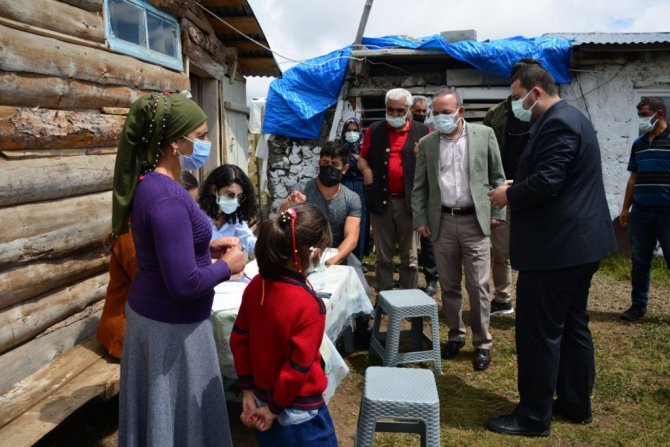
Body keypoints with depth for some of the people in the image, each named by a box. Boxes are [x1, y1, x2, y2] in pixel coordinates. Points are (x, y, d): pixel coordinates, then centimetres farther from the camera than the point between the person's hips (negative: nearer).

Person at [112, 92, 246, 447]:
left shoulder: (151, 184, 3)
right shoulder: (167, 198, -27)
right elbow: (185, 284, -29)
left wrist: (207, 248, 6)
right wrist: (227, 266, -14)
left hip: (150, 312, 9)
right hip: (172, 325, -9)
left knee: (158, 412, 25)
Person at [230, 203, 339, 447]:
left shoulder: (255, 286, -9)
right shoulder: (309, 304, -28)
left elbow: (239, 339, 0)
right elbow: (299, 367, -23)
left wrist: (248, 391, 7)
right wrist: (275, 409, -9)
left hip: (262, 397, 6)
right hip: (299, 411, -6)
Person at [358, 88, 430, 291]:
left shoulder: (422, 132, 3)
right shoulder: (374, 130, 8)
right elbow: (363, 158, 15)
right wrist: (366, 170, -4)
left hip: (408, 202, -1)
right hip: (381, 201, 1)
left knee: (409, 258, 8)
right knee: (383, 257, 10)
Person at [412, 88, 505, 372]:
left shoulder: (484, 135, 1)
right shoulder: (427, 143, 6)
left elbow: (497, 177, 4)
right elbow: (419, 186, 9)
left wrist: (497, 212, -1)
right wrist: (420, 220, 3)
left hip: (475, 220, -2)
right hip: (442, 222, 2)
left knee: (478, 286, 0)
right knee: (448, 286, 11)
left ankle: (482, 343, 15)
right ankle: (455, 335, 28)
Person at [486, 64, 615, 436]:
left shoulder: (557, 123, -17)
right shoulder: (570, 118, 16)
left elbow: (545, 182, -26)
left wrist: (510, 195, -10)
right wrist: (517, 186, 9)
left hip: (555, 246, -11)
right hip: (577, 241, 11)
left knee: (538, 332, -2)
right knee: (572, 326, 17)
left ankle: (533, 417, 10)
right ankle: (575, 404, 30)